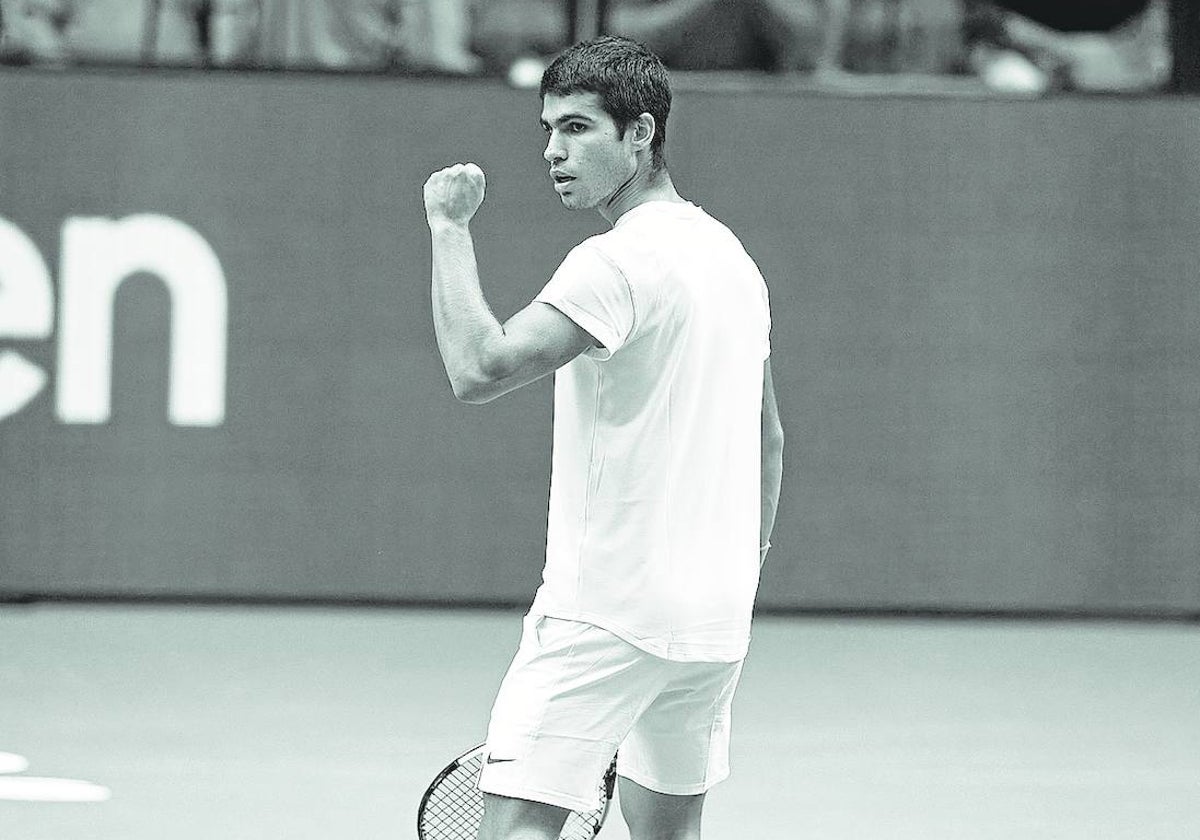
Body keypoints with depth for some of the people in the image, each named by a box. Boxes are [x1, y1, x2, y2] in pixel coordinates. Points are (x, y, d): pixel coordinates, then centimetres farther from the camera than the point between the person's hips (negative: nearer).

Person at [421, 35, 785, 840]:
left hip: (607, 613, -9)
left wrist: (450, 227, -15)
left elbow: (480, 368, -25)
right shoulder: (731, 256, 14)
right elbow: (767, 437, 22)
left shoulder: (619, 261, -15)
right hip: (713, 619, 9)